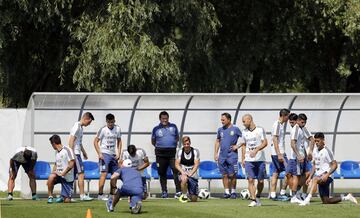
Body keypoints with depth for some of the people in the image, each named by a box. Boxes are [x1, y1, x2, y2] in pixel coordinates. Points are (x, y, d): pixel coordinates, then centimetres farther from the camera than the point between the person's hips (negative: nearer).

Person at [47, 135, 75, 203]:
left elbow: (71, 164, -17)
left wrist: (63, 173, -19)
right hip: (59, 175, 5)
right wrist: (53, 172, 1)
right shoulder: (57, 152, 13)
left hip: (68, 178, -5)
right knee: (51, 177, -32)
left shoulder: (67, 150, -11)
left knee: (67, 200, -8)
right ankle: (50, 197, -18)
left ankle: (63, 197, 28)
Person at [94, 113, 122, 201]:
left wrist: (118, 153, 7)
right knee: (104, 173, -14)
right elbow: (96, 141, -6)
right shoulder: (103, 130, -9)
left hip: (113, 154, 6)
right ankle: (100, 194, -14)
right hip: (105, 154, -6)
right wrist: (99, 153, -14)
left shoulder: (117, 129, 6)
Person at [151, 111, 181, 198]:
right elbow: (153, 142, 15)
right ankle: (164, 192, 14)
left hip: (173, 152, 0)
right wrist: (159, 145, 3)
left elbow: (177, 138, 21)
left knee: (176, 171, -12)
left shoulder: (173, 126, 12)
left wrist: (174, 144, 6)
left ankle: (178, 191, -14)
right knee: (162, 173, 4)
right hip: (161, 154, 0)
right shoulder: (156, 129, 8)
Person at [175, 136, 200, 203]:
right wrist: (183, 172, -21)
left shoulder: (195, 151, -4)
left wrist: (190, 173, -24)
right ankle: (184, 195, -14)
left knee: (194, 199, -7)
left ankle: (190, 195, 33)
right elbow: (177, 164, -3)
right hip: (183, 173, 0)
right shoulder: (180, 152, -1)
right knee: (184, 179, -41)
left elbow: (196, 164, -10)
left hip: (193, 174, 0)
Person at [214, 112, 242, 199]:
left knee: (232, 175, -4)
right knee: (224, 175, 4)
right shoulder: (220, 130, 11)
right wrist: (215, 153, 12)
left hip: (232, 155, -4)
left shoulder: (235, 129, -2)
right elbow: (217, 141, 19)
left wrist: (237, 146, -7)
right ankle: (226, 192, 10)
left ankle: (233, 192, 7)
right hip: (222, 155, 4)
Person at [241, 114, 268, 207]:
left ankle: (258, 197, 26)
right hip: (248, 160, 2)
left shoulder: (260, 129, -2)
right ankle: (253, 200, -12)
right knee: (250, 180, -10)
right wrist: (243, 159, 11)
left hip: (260, 159, -2)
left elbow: (265, 143, -8)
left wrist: (256, 150, -20)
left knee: (261, 181, 4)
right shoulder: (244, 132, 10)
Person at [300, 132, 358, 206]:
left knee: (315, 179, -38)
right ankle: (346, 198, 23)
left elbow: (334, 165, -14)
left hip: (326, 177, -8)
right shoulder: (315, 151, 11)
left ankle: (307, 200, -45)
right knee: (326, 201, 8)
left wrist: (327, 175, -26)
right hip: (319, 178, 8)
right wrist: (310, 177, 12)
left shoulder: (326, 151, -11)